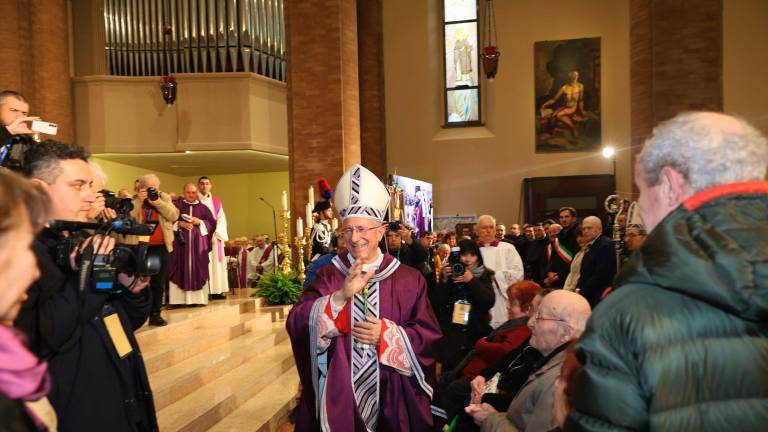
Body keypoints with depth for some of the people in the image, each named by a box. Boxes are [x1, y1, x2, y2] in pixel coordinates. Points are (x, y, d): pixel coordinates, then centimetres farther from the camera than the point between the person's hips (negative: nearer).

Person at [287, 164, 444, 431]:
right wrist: (341, 296, -30)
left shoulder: (409, 279, -3)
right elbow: (297, 323, -16)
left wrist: (387, 334, -18)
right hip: (337, 393, 0)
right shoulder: (328, 276, -2)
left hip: (391, 395, 0)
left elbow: (429, 335, -2)